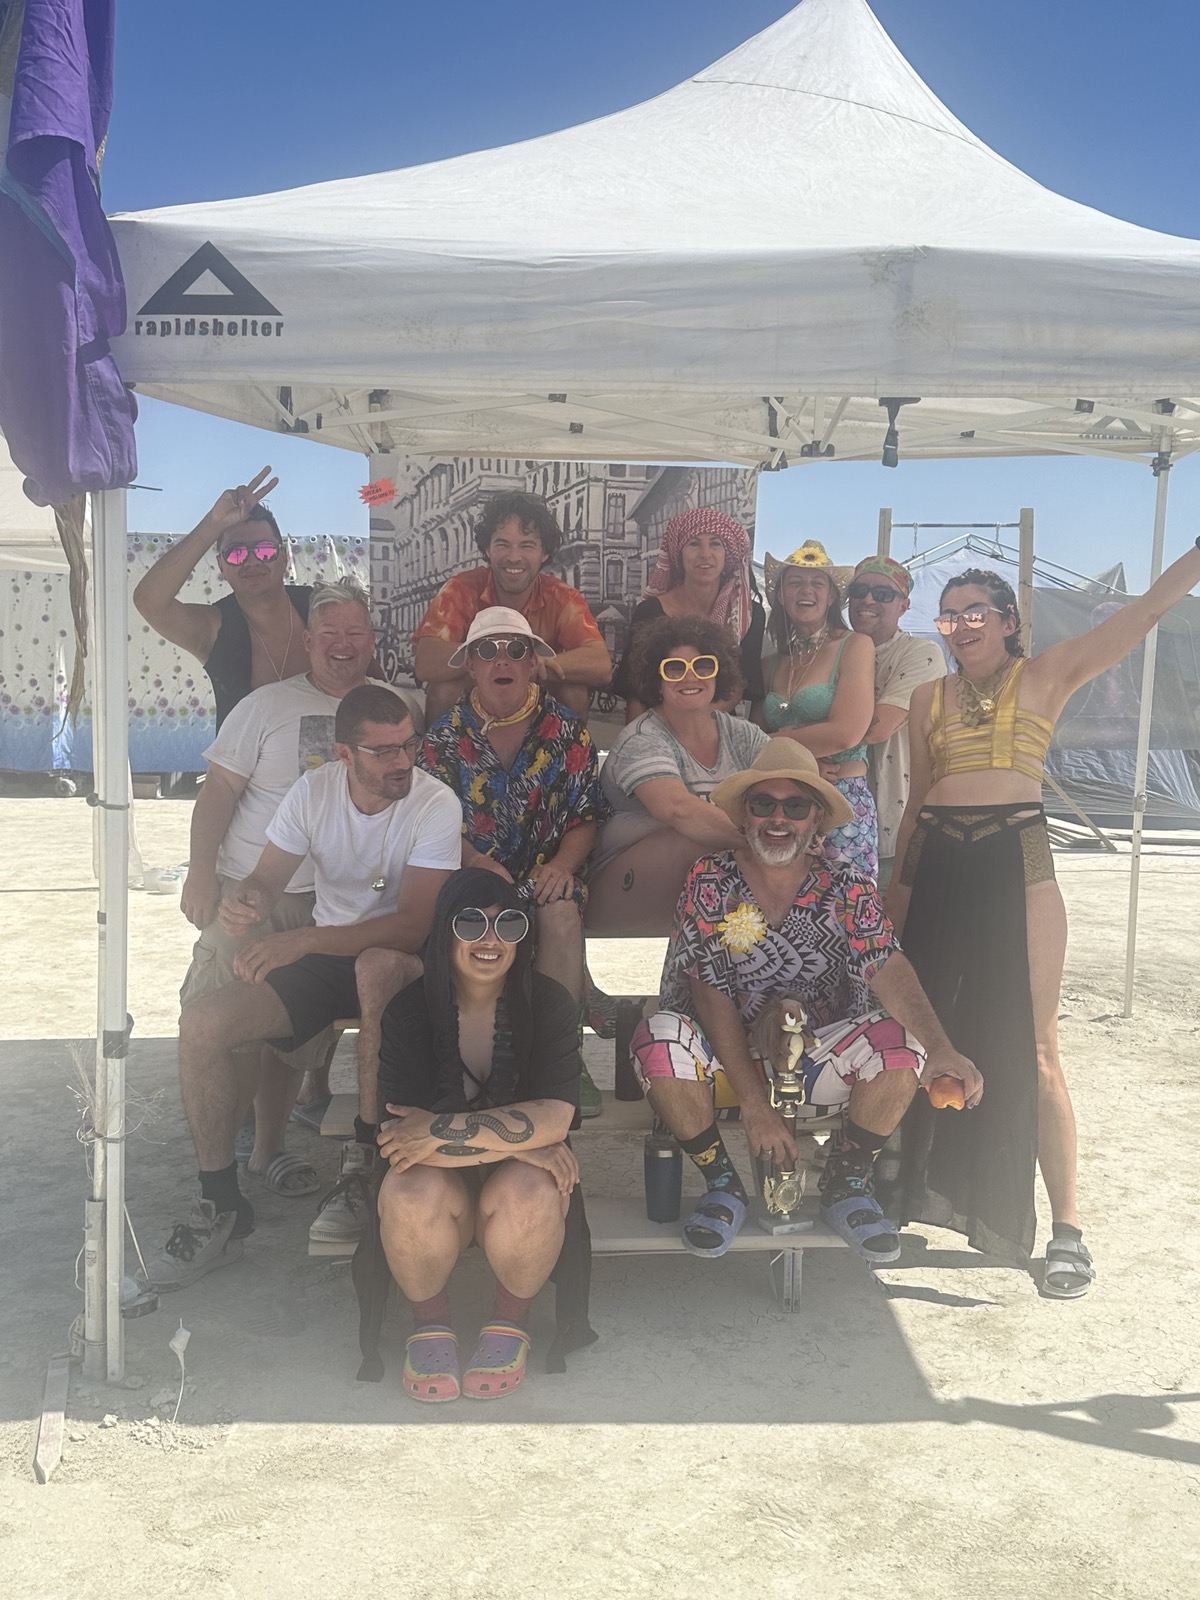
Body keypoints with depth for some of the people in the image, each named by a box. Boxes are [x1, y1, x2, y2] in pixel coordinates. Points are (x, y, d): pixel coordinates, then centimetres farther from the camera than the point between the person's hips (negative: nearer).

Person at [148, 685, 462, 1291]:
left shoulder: (436, 804, -16)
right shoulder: (314, 791, -3)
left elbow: (413, 923, -23)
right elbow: (267, 881, 0)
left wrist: (300, 940, -33)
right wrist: (241, 898, -28)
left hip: (397, 959, -4)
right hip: (320, 956, 4)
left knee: (381, 964, -42)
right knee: (201, 1024, -17)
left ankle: (367, 1161, -24)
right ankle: (222, 1206, -1)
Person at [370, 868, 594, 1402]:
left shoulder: (548, 1003, -11)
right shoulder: (409, 1011, -12)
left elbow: (553, 1118, -24)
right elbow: (402, 1134, -22)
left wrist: (441, 1129, -28)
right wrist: (516, 1139, -27)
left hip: (522, 1175, 0)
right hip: (443, 1182, 0)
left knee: (528, 1194, -34)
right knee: (413, 1194, -33)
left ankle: (510, 1322, -2)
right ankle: (429, 1323, -2)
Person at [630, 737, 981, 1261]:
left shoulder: (846, 889, -3)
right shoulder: (710, 882, -9)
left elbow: (889, 969, -18)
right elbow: (711, 996, -15)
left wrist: (941, 1048, -38)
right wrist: (754, 1103, -22)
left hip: (819, 1057, 2)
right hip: (724, 1056, -1)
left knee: (901, 1040, -24)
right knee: (661, 1035, -31)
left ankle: (846, 1184, 1)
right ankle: (722, 1185, -6)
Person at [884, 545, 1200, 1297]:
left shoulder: (1047, 675, 5)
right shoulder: (928, 697, 15)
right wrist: (897, 890, 16)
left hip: (1016, 862, -4)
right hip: (936, 867, 4)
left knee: (1030, 1050, -4)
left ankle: (1068, 1227, 6)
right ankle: (914, 1190, 25)